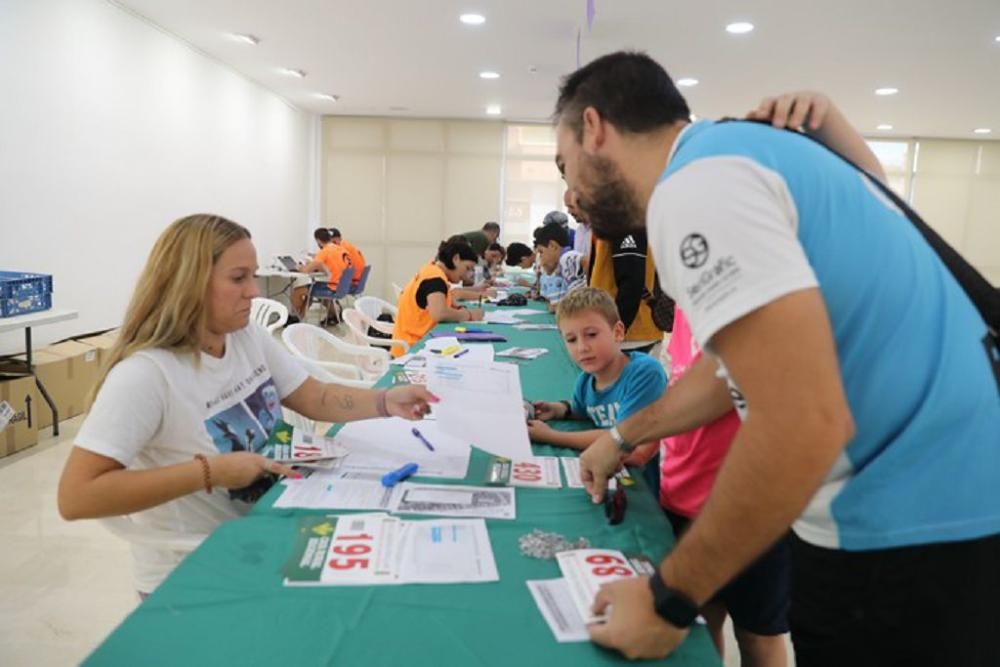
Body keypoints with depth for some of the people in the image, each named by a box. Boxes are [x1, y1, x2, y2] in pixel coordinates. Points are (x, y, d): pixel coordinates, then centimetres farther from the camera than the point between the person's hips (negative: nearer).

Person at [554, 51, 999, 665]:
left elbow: (806, 426, -28)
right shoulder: (742, 149, 12)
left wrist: (668, 599, -16)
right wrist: (623, 437, 28)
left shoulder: (695, 186, -19)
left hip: (911, 528, -9)